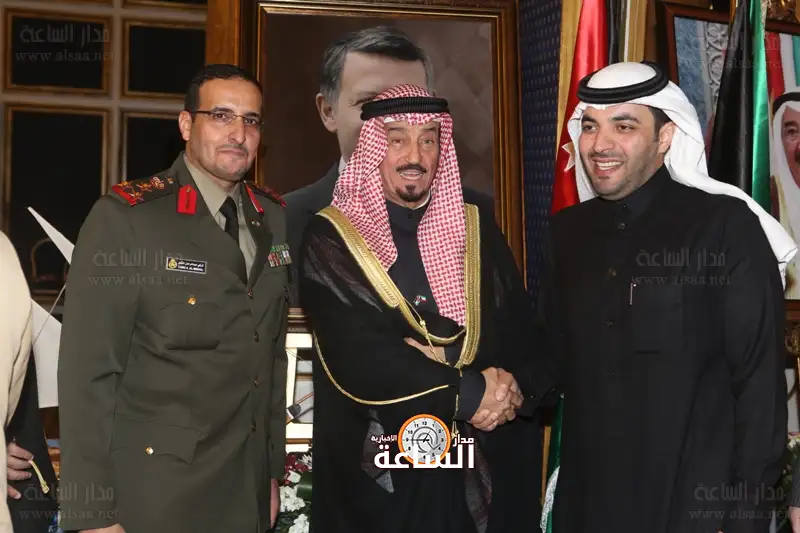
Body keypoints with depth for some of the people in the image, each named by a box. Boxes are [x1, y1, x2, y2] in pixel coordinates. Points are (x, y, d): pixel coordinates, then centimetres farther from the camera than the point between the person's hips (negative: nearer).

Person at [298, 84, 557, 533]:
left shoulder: (477, 231, 6)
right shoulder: (330, 241, -4)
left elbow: (528, 336, 1)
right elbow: (356, 356, -15)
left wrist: (517, 388, -19)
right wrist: (468, 391, -17)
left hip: (484, 471, 3)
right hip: (374, 473, -3)